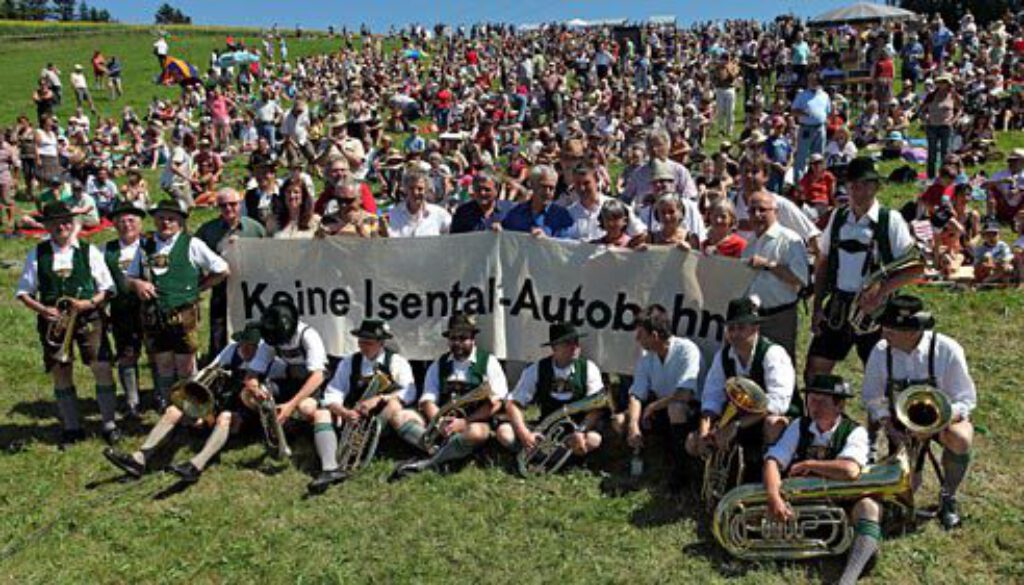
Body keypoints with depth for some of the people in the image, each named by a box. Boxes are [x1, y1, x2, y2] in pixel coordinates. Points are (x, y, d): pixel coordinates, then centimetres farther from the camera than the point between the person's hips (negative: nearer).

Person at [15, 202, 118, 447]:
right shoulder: (37, 254, 6)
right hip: (53, 321, 2)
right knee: (61, 374, 8)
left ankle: (109, 424, 8)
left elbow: (107, 288, 3)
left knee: (102, 369, -6)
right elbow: (23, 292, 8)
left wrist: (89, 303, -15)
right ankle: (71, 428, 21)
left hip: (88, 318, -1)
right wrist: (42, 309, -10)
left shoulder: (89, 251, 2)